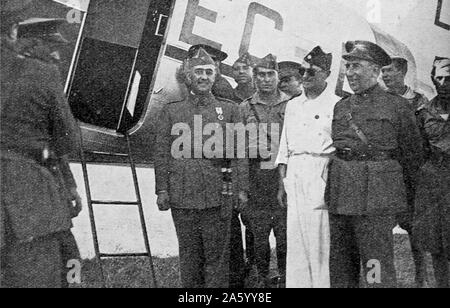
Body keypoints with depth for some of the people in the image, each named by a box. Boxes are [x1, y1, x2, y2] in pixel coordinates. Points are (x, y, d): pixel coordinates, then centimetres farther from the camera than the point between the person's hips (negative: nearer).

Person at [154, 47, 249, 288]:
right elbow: (162, 153, 6)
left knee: (217, 255, 5)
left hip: (218, 196, 0)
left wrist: (241, 188, -2)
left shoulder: (229, 110, 9)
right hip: (182, 196, 1)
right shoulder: (171, 111, 9)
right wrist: (162, 189, -1)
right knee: (189, 255, 10)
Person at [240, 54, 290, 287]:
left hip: (284, 179, -1)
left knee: (285, 234, 1)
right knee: (259, 236, 7)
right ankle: (262, 278, 24)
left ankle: (285, 276, 20)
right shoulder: (245, 108, 7)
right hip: (256, 183, 1)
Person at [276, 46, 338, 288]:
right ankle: (295, 283, 17)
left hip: (321, 178, -5)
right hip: (294, 179, 5)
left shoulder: (336, 105, -2)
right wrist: (282, 184, 12)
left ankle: (323, 283, 8)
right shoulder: (293, 105, 16)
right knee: (295, 240, 7)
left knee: (321, 241, -4)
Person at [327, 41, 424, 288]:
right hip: (339, 196, 5)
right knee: (340, 268, 12)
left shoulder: (396, 105, 0)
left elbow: (413, 156, 7)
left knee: (377, 269, -2)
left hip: (376, 196, -5)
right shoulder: (341, 107, 14)